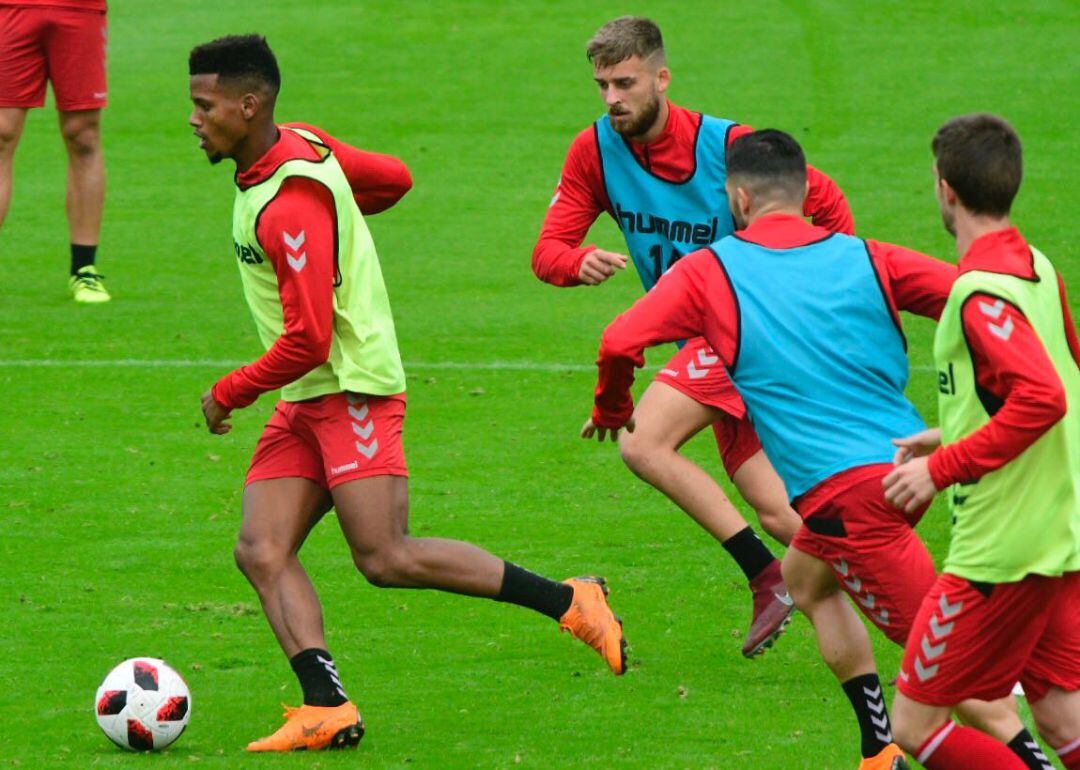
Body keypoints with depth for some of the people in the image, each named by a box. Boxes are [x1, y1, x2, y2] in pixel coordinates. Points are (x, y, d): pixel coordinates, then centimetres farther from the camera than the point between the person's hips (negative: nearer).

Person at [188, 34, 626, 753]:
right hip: (305, 402, 10)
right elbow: (393, 177, 23)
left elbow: (308, 342, -24)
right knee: (262, 552, -5)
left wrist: (228, 394, -11)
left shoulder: (290, 207, -22)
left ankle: (568, 602, -3)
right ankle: (328, 709, -15)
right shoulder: (301, 142, 7)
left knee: (386, 559, -14)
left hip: (354, 389, -10)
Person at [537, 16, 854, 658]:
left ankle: (770, 577, -17)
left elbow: (828, 204, -3)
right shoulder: (596, 149, -1)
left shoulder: (727, 144, -15)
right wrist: (580, 263, -25)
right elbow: (549, 250, -2)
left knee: (644, 445, -22)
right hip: (707, 340, 6)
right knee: (774, 509, 1)